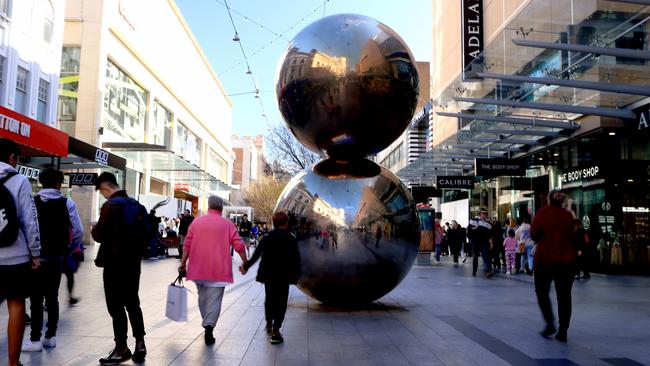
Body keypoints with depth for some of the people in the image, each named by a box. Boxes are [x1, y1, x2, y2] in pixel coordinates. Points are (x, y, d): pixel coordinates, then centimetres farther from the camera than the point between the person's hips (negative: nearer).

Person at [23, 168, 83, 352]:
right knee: (52, 297, 13)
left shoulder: (32, 202, -5)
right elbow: (78, 231, -4)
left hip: (36, 256, -2)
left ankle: (35, 340, 7)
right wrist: (68, 249, 12)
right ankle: (50, 337, 18)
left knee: (36, 298, 5)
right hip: (57, 257, 2)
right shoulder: (67, 203, -2)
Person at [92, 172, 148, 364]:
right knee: (132, 302, 15)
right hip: (133, 262, 7)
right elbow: (146, 234, 12)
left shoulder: (110, 205, -13)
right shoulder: (137, 205, 9)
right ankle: (140, 343, 14)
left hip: (115, 262, -7)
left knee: (116, 306, 1)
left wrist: (95, 228, 6)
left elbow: (99, 235, -14)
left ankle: (122, 348, 7)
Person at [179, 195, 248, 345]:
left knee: (203, 296, 19)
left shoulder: (196, 221, 5)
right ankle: (209, 327, -15)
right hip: (218, 269, -3)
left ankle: (207, 324, 27)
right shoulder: (227, 224, -1)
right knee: (214, 299, -1)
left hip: (198, 268, 3)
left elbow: (187, 245, 3)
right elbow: (239, 246, -5)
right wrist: (245, 263, 5)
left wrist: (183, 264, 8)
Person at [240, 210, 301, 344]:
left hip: (269, 275, 3)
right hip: (284, 276, -2)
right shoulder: (291, 239, -5)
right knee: (281, 302, 3)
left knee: (269, 299, 21)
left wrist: (246, 266, 6)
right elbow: (296, 259, -6)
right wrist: (295, 275, 2)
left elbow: (256, 255, -4)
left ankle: (269, 324, 34)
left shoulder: (267, 238, -1)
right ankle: (275, 331, -6)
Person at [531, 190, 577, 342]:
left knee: (542, 291, 14)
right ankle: (563, 331, 9)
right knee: (564, 295, 8)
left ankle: (550, 323, 1)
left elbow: (534, 234, -7)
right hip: (567, 260, 3)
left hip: (545, 258, -2)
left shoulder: (543, 212, -6)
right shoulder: (568, 215, 2)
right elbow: (572, 236, 8)